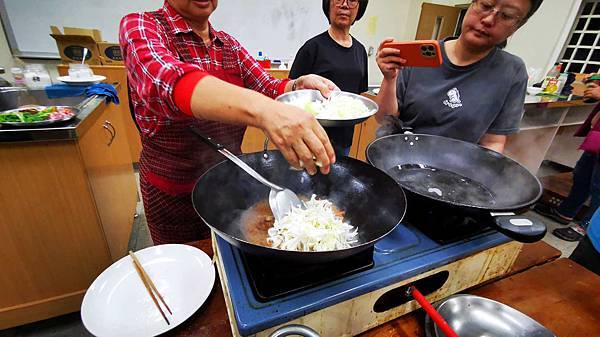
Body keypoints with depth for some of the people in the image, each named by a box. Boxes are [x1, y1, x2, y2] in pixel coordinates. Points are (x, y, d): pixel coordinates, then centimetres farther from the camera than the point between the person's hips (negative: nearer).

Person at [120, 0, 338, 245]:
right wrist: (260, 108, -52)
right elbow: (165, 79, -36)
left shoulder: (228, 44, 3)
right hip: (173, 191, -4)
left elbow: (268, 89, 1)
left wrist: (299, 85, -22)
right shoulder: (140, 26, -15)